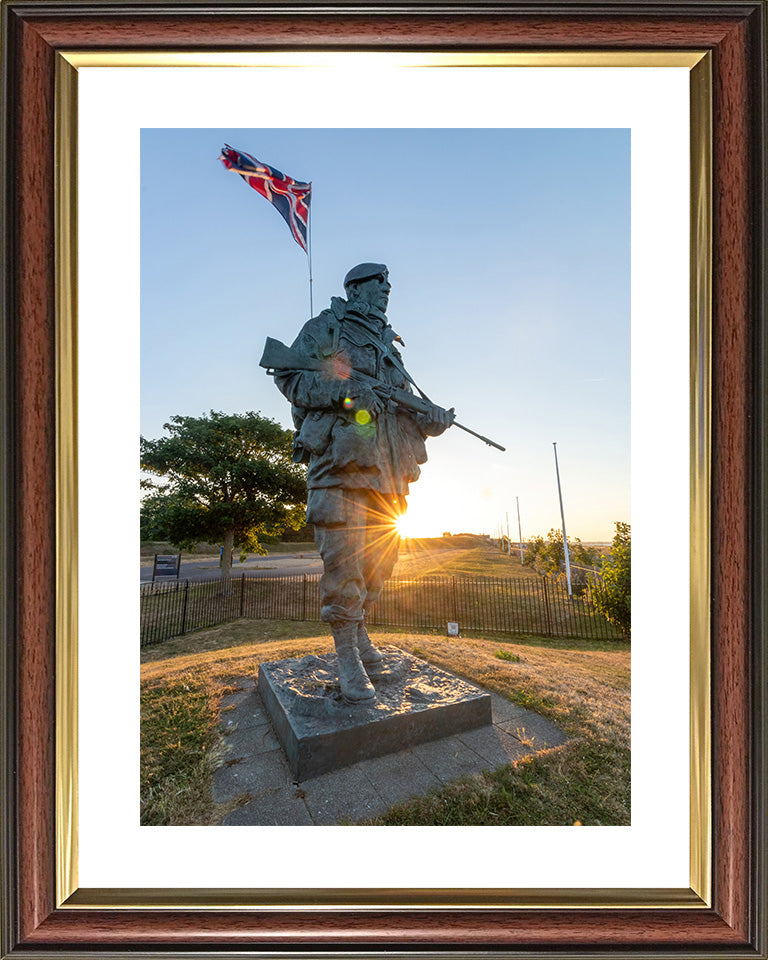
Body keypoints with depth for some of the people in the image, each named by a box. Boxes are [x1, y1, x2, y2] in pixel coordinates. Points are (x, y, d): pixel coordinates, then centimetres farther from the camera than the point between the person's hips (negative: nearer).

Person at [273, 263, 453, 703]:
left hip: (386, 461, 7)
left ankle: (359, 629, 25)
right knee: (343, 555, -9)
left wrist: (432, 419, 3)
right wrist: (344, 390, -15)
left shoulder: (388, 345, 29)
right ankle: (348, 655, 1)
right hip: (340, 452, -6)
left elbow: (403, 405, 24)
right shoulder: (326, 326, 11)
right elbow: (289, 375, 0)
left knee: (380, 552, 7)